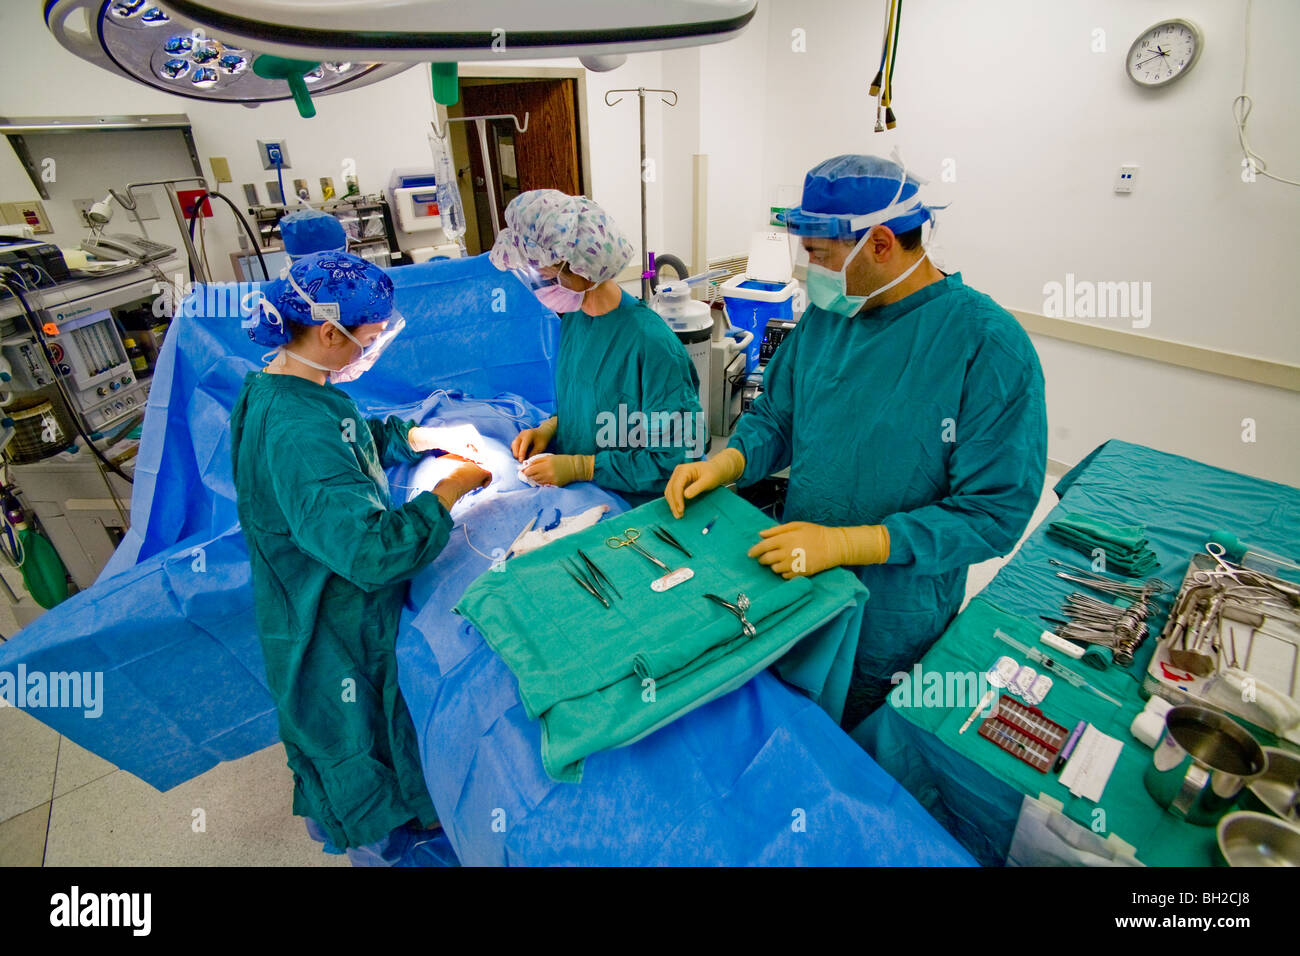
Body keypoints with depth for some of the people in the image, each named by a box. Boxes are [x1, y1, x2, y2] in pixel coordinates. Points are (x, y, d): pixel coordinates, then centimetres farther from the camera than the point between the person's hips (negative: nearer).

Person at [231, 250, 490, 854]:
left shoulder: (280, 386, -3)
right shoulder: (294, 433, -36)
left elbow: (357, 439, 14)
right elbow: (373, 552, -39)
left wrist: (420, 437, -1)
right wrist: (452, 489, -29)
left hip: (325, 596, 9)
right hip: (336, 628, -9)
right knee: (358, 731, 18)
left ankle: (323, 808, 59)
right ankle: (374, 837, 46)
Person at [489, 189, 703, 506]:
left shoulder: (651, 344, -22)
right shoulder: (573, 314, 4)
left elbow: (676, 459, -20)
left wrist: (580, 467, -20)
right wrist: (550, 427, -1)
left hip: (630, 507, -7)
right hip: (572, 492, 7)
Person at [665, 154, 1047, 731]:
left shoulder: (989, 345, -21)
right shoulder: (826, 315, -2)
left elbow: (995, 512, -22)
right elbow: (775, 417, 7)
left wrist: (846, 542, -29)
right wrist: (726, 463, -13)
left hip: (891, 622, -5)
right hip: (792, 583, 5)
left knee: (847, 745, 20)